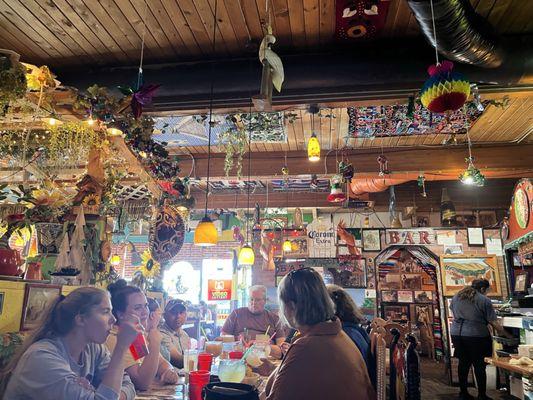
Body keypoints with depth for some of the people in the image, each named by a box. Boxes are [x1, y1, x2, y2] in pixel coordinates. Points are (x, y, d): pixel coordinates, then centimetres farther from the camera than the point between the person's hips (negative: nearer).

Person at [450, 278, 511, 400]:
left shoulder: (456, 297, 11)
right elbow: (494, 323, -4)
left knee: (463, 363, 13)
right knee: (479, 365, 7)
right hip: (476, 335, -5)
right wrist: (508, 335, 5)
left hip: (456, 334, 5)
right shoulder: (484, 300, -5)